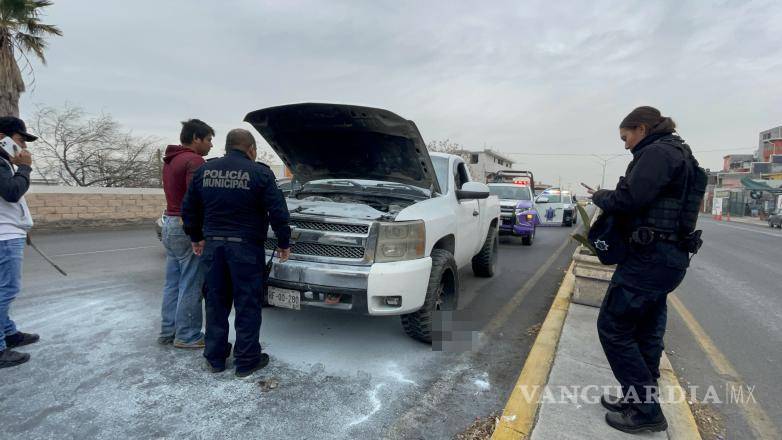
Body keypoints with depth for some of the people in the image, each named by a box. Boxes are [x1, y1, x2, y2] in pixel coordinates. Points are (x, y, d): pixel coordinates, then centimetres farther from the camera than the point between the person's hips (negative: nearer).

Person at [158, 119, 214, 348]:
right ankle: (187, 336, 9)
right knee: (190, 286, -1)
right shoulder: (194, 161, -15)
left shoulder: (170, 161, 17)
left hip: (170, 224, 10)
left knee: (173, 283, 16)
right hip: (188, 228, -10)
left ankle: (168, 331, 25)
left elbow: (177, 193, 16)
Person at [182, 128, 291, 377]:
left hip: (213, 245, 5)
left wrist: (196, 238, 24)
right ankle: (246, 361, 15)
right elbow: (278, 212, -9)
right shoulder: (260, 173, -7)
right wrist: (284, 244, 2)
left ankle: (215, 358, 26)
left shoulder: (204, 171, 8)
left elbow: (189, 209, 13)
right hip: (245, 247, -5)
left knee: (216, 302, 15)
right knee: (247, 304, 5)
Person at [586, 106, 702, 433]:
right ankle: (641, 398, 30)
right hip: (668, 255, 10)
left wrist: (599, 196, -4)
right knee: (646, 332, 17)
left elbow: (628, 199, -23)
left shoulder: (657, 152, -12)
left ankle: (645, 411, 7)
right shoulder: (676, 153, 19)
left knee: (613, 327, -3)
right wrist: (607, 198, 7)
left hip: (650, 256, -10)